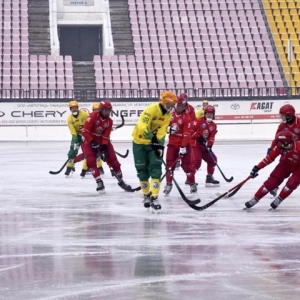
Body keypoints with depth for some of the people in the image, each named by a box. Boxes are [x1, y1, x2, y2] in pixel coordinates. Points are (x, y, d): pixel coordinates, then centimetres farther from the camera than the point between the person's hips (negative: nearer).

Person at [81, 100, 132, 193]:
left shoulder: (109, 121, -5)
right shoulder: (93, 116, -21)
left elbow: (106, 136, -6)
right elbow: (85, 131, -22)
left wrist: (104, 148, -19)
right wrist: (93, 142, -26)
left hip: (102, 141, 4)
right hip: (89, 140, -4)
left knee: (113, 161, 1)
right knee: (91, 161, -22)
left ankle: (121, 181, 16)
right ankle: (99, 182, -15)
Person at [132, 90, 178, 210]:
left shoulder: (168, 115, -2)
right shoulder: (152, 109, -23)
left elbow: (162, 132, -7)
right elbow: (142, 126, -30)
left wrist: (160, 145, -19)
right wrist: (152, 138, -32)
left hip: (154, 142, 4)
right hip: (140, 141, -4)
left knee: (155, 168, -10)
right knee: (142, 170, 3)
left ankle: (154, 197, -12)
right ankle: (146, 195, 22)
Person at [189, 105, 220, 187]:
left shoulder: (213, 125, 8)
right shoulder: (198, 121, -9)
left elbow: (212, 137, -1)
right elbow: (191, 130, -15)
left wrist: (209, 146, -16)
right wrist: (199, 137, -18)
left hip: (203, 146, 7)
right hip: (194, 144, -7)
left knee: (212, 159, 4)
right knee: (197, 160, -21)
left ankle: (209, 177, 14)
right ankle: (189, 179, -15)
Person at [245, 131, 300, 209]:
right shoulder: (279, 147, -25)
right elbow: (270, 157, -15)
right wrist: (257, 168, -14)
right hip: (285, 164, 3)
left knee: (292, 183, -22)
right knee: (272, 181, -3)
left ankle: (278, 200, -1)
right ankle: (255, 199, 4)